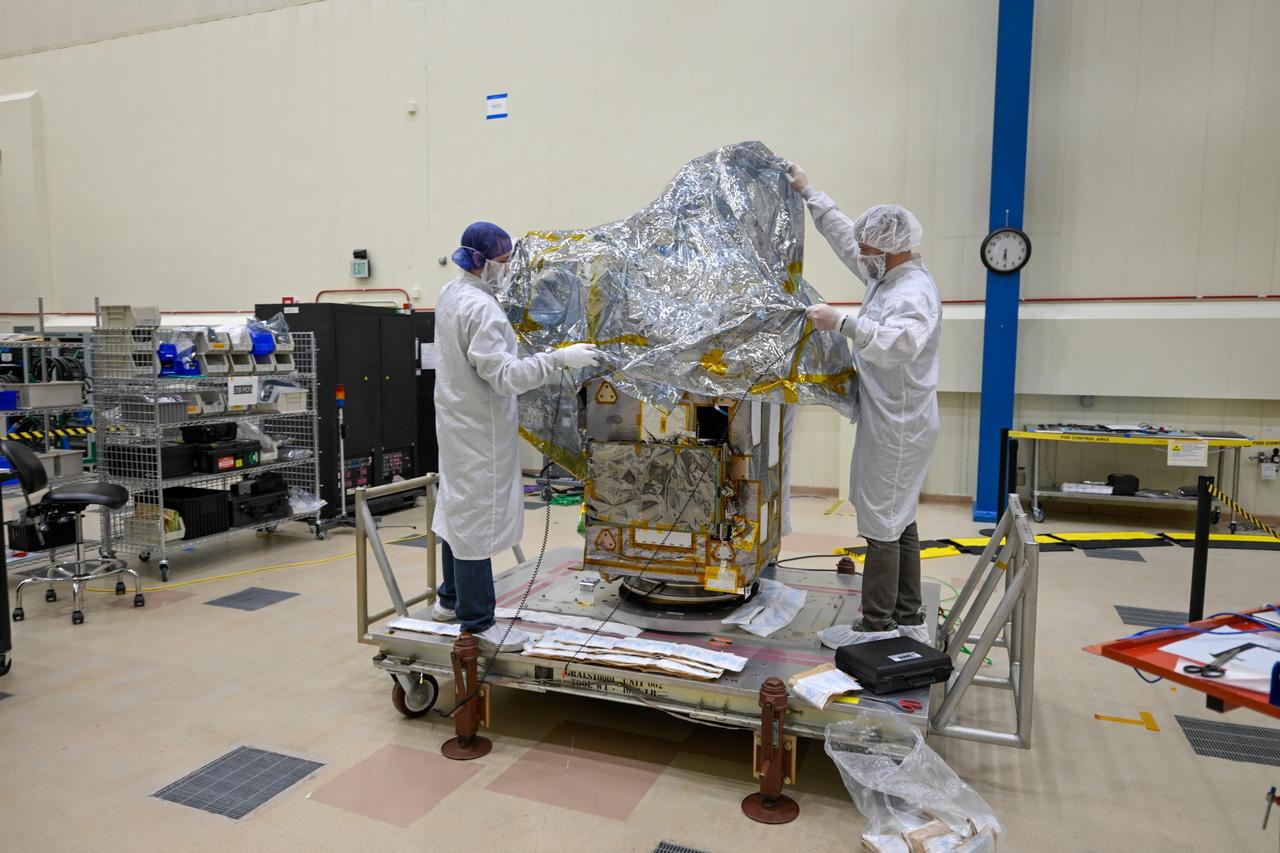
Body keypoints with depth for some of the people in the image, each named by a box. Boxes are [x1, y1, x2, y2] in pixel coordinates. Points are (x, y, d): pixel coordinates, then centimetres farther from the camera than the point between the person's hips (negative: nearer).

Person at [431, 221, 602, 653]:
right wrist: (558, 358, -28)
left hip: (457, 420, 10)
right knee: (478, 518, -2)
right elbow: (502, 375, -26)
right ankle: (477, 622, 9)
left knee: (458, 508, 20)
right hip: (479, 428, -10)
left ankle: (450, 599, 35)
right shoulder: (480, 308, -23)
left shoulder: (450, 295, 8)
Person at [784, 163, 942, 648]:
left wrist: (842, 322, -41)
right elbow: (843, 233, 23)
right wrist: (807, 193, 26)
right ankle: (908, 621, 23)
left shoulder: (913, 292, -17)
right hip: (892, 422, 10)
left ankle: (877, 628, 3)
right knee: (899, 520, 14)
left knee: (881, 522, -5)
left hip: (898, 426, -10)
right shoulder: (889, 277, 12)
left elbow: (898, 343, -37)